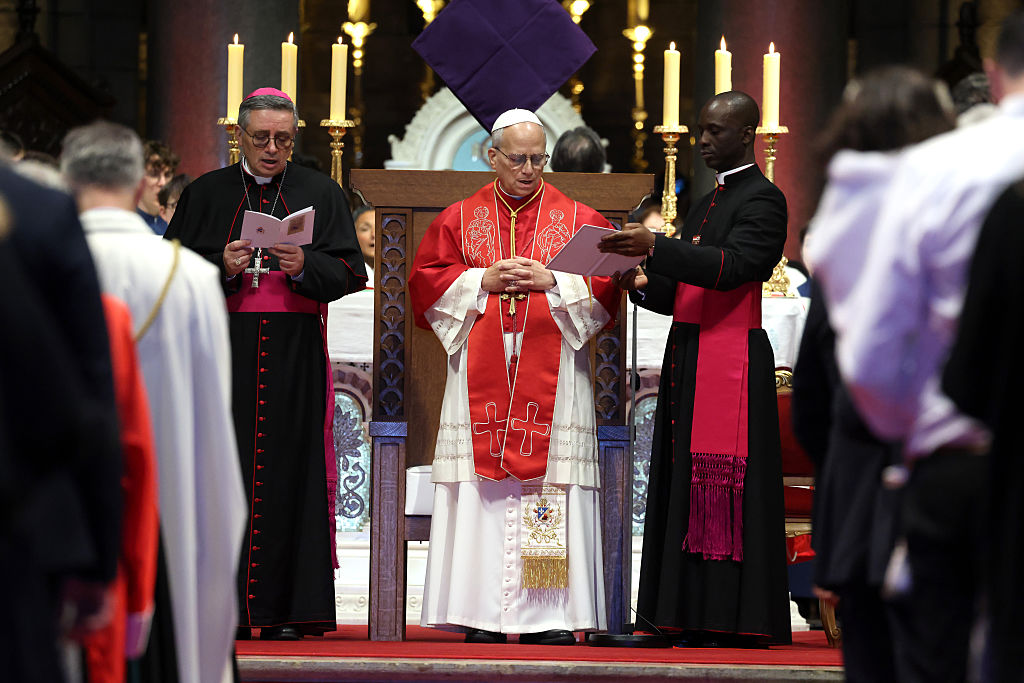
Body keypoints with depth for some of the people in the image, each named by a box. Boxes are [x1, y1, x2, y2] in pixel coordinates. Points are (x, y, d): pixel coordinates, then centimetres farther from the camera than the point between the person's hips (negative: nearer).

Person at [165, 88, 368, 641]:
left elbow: (349, 272, 3)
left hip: (295, 352, 0)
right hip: (223, 349, 0)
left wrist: (303, 266, -16)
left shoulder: (320, 194, 10)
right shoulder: (207, 194, 11)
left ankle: (286, 606, -4)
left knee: (290, 468, -5)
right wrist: (223, 268, -13)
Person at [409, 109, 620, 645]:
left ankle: (550, 618, -6)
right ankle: (482, 618, -3)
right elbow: (426, 281, 6)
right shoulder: (459, 218, 12)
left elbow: (606, 287, 3)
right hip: (481, 377, 1)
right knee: (481, 498, -4)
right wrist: (483, 281, -7)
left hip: (552, 376, -1)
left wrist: (552, 281, -11)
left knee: (551, 485, -7)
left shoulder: (578, 219, 10)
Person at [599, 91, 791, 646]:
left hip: (732, 364, -9)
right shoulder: (705, 204, 23)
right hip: (687, 361, 9)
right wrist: (644, 284, 2)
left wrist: (656, 246, -30)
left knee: (727, 496, -11)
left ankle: (739, 625, -10)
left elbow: (733, 266, -21)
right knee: (687, 491, 5)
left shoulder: (763, 199, -5)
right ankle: (697, 621, 6)